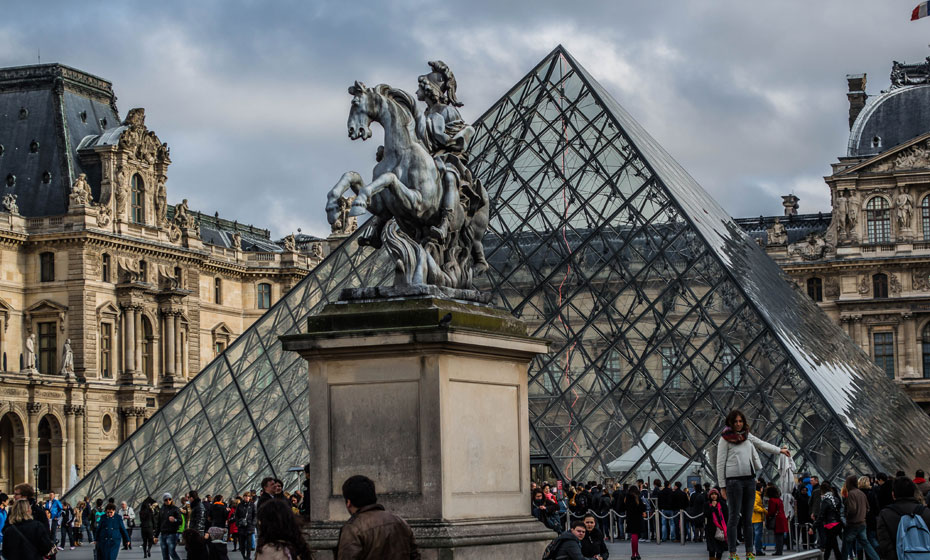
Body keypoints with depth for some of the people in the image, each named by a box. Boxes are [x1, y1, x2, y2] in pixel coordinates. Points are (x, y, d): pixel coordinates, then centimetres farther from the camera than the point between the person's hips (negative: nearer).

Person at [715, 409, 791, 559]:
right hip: (734, 480, -6)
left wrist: (780, 450, 33)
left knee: (748, 518, 8)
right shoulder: (725, 439, -3)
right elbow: (720, 464, -4)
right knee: (734, 517, -5)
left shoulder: (747, 436, 14)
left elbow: (762, 444, 30)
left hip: (749, 479, 6)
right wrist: (722, 486, -7)